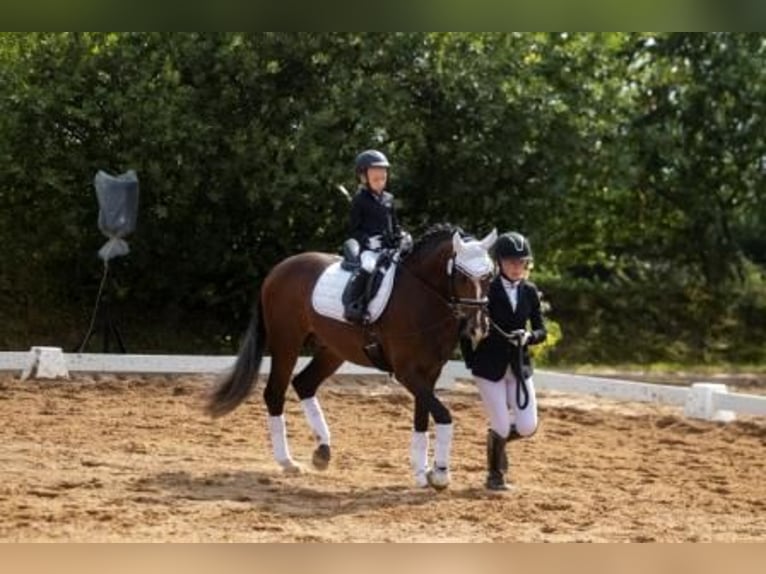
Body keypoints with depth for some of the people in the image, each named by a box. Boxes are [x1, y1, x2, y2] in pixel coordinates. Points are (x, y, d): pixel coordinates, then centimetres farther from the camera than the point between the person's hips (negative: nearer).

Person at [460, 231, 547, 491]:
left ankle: (497, 438, 30)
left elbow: (541, 330, 6)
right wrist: (471, 361, -6)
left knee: (527, 427, -3)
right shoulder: (486, 290, -8)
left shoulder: (530, 292, 4)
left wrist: (528, 336, -15)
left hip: (520, 366, 4)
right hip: (490, 368, -4)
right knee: (501, 427, -4)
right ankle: (495, 475, 19)